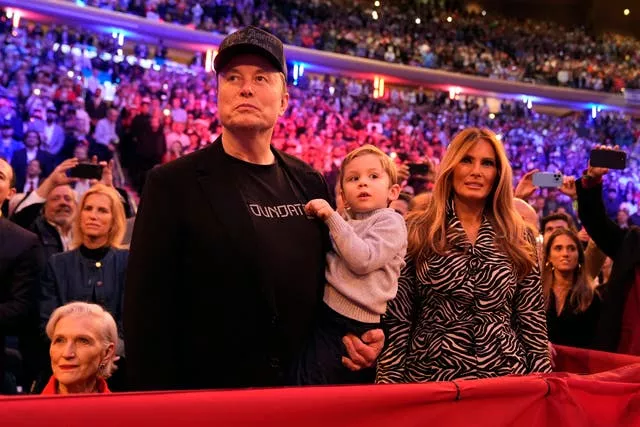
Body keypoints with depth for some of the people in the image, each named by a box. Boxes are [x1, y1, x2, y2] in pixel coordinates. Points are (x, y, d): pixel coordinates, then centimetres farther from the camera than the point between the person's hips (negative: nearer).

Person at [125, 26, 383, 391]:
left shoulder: (310, 184, 4)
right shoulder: (173, 183, -9)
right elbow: (148, 311, -11)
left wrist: (361, 335, -4)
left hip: (304, 394, 5)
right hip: (209, 395, -4)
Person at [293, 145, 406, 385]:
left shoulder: (390, 222, -3)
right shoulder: (344, 224, 21)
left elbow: (363, 260, -19)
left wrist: (332, 218, -16)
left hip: (356, 328, -7)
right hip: (325, 319, 7)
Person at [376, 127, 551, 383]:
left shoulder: (518, 238, 5)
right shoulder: (417, 233, -1)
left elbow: (532, 319, 6)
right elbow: (397, 319, -2)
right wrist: (389, 380, -6)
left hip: (504, 372, 2)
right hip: (431, 372, -1)